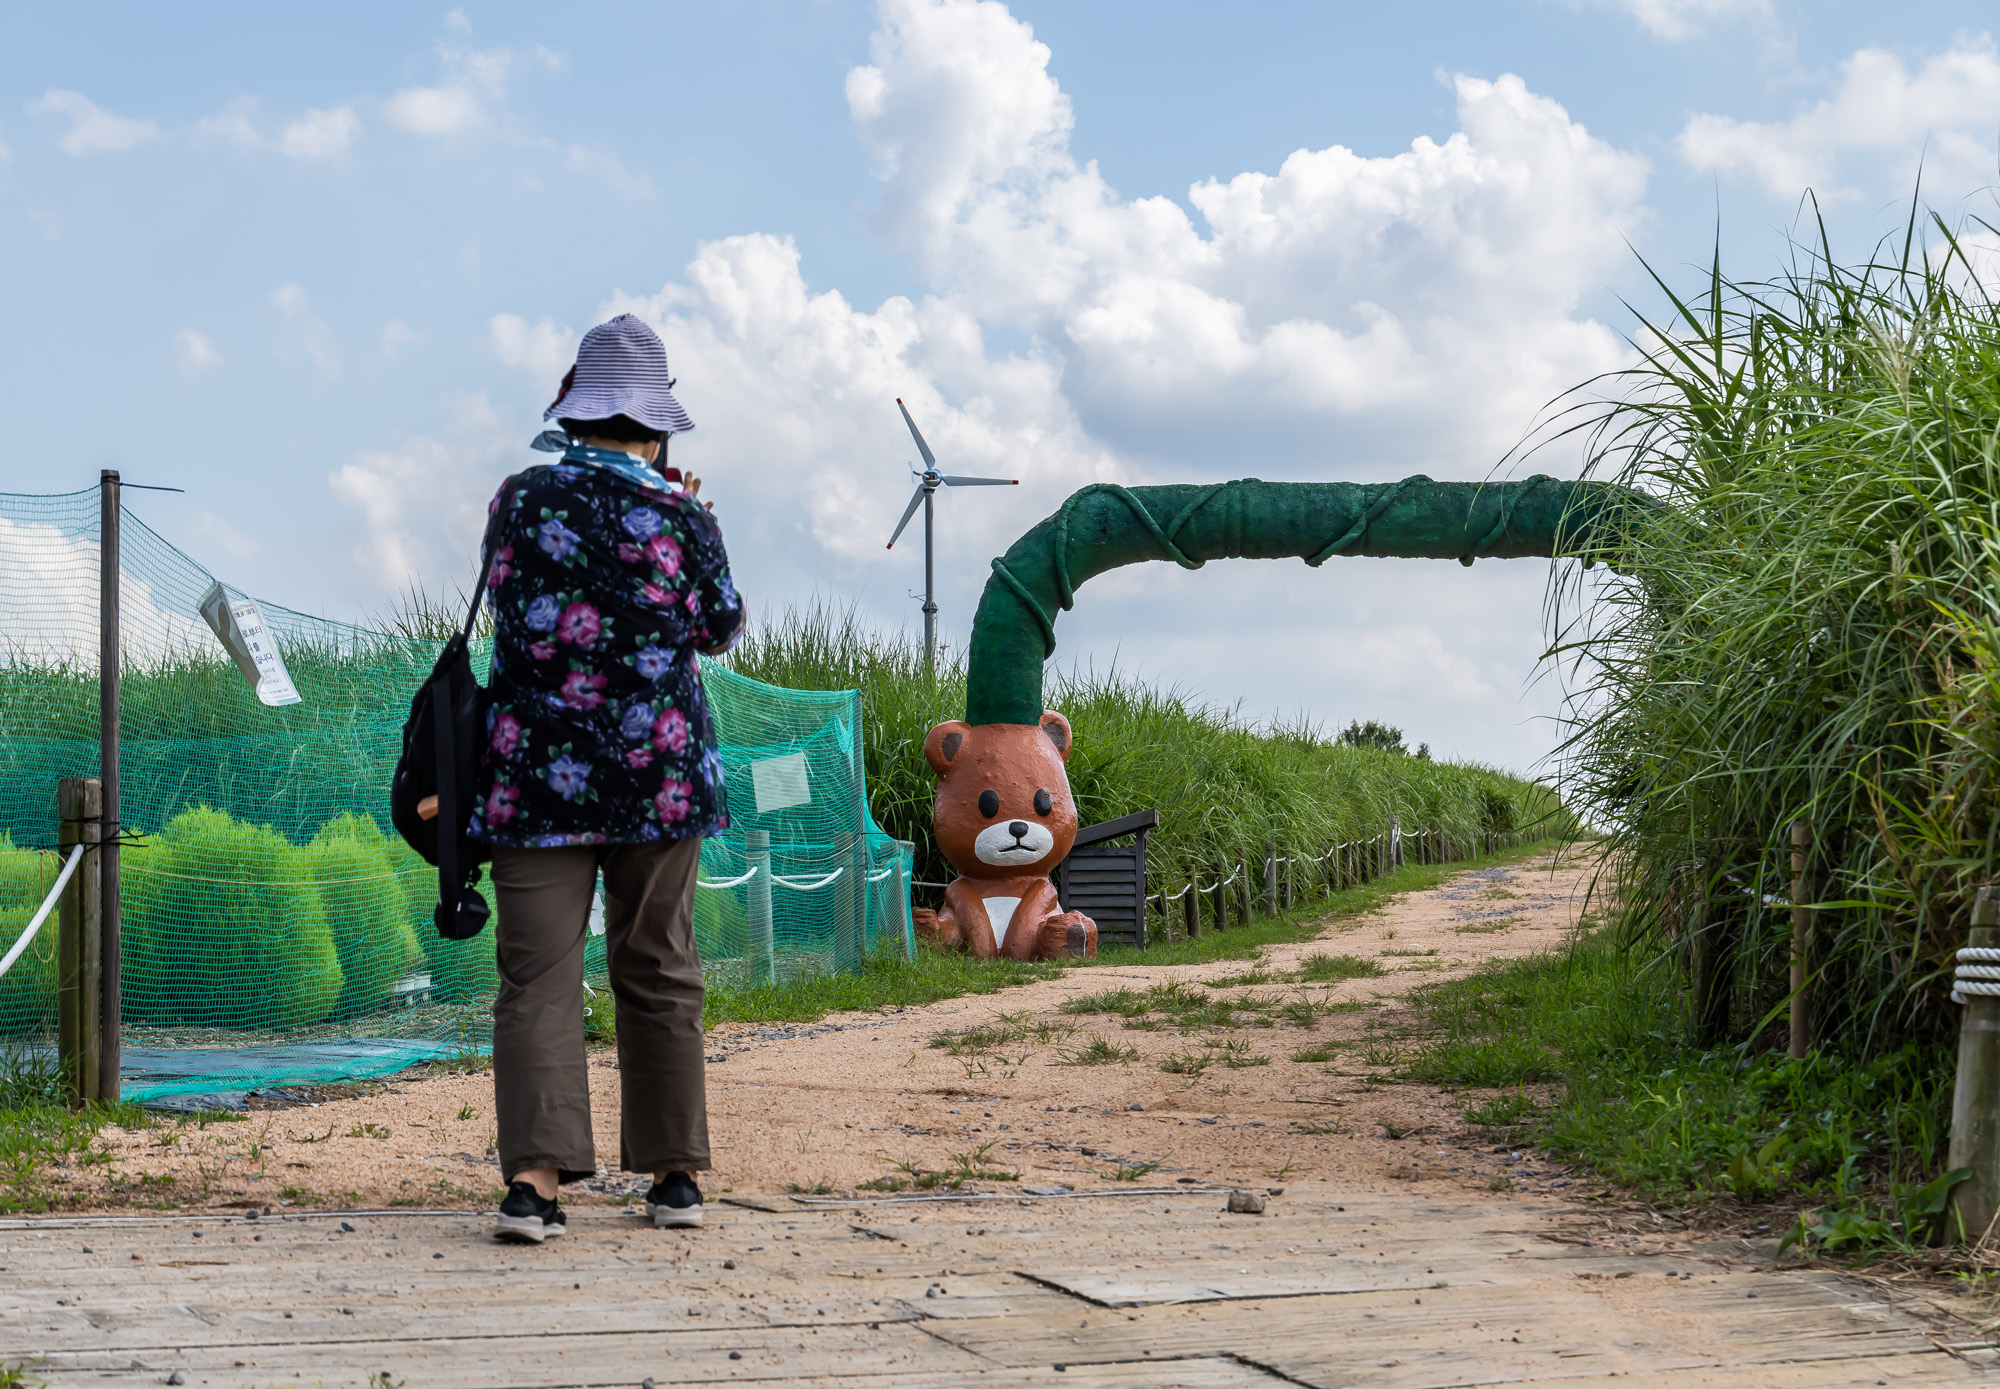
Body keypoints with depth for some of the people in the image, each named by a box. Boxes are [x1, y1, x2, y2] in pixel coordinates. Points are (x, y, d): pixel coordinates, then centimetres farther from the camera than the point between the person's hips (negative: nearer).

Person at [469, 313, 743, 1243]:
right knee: (659, 974, 11)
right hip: (658, 774, 0)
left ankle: (534, 1176, -15)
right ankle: (676, 1174, 16)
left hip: (536, 774, 0)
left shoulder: (519, 501, -1)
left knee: (537, 975, -2)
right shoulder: (679, 515, -4)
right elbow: (721, 630, 10)